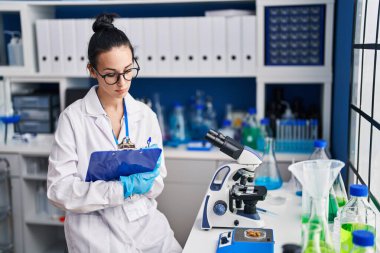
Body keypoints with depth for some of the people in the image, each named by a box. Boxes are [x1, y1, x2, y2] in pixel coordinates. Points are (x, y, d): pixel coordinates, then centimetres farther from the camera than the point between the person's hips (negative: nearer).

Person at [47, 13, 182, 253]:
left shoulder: (146, 115, 4)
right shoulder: (73, 118, -7)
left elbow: (158, 183, 7)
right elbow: (59, 189, -11)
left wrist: (147, 179, -16)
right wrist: (123, 188, -21)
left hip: (146, 222, 4)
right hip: (96, 227, -4)